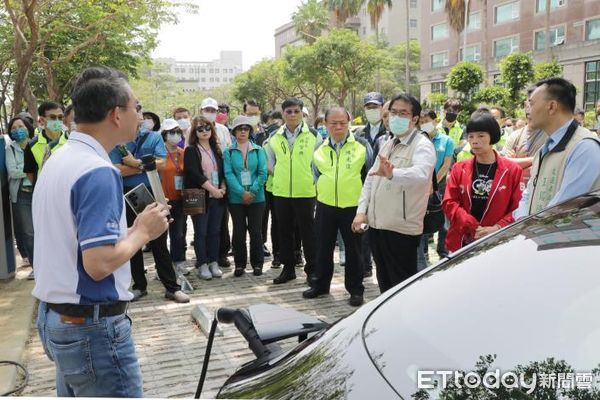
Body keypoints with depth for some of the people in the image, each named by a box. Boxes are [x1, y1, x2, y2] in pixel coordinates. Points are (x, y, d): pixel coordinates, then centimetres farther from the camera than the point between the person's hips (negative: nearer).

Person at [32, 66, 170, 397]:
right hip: (92, 324, -9)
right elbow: (99, 264, -27)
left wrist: (130, 228, 11)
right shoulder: (98, 172, -22)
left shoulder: (57, 161, 8)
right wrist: (144, 231, -12)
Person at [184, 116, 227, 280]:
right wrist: (213, 189, -14)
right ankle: (202, 265, 6)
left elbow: (223, 171, 14)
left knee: (215, 231, 6)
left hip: (217, 196, 5)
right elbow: (194, 174, -12)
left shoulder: (216, 149, 15)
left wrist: (223, 188, -4)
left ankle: (213, 263, 14)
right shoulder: (191, 150, -2)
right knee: (201, 232, -1)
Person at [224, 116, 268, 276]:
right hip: (236, 198, 0)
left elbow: (262, 173, -3)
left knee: (256, 231, 5)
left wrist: (252, 192, -13)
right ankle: (239, 264, 16)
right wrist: (242, 192, -17)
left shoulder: (258, 150, 4)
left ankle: (257, 263, 16)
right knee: (238, 231, 6)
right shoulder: (229, 152, 3)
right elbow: (228, 174, -6)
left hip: (256, 197, 0)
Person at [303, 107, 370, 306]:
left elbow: (369, 173, 0)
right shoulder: (320, 148, 5)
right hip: (325, 205, 3)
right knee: (324, 247, 14)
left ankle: (355, 289, 19)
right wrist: (322, 191, 12)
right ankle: (320, 284, 29)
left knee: (353, 249, 6)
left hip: (352, 206, -3)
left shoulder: (361, 145, -4)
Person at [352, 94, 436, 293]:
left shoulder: (422, 146, -11)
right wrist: (361, 211, 5)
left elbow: (420, 173, -32)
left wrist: (392, 174, -51)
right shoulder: (387, 145, 16)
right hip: (376, 224, 8)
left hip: (402, 228, -8)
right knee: (385, 284, 19)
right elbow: (370, 179, 16)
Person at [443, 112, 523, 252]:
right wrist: (473, 226, -13)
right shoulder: (459, 169, 5)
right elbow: (449, 203, -1)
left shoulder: (512, 170, 0)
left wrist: (497, 229, -17)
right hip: (463, 242, 2)